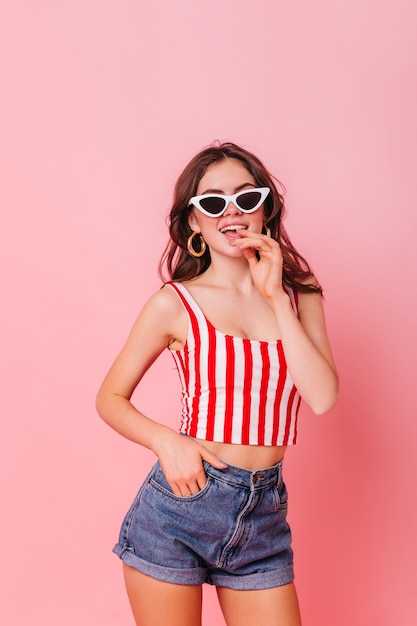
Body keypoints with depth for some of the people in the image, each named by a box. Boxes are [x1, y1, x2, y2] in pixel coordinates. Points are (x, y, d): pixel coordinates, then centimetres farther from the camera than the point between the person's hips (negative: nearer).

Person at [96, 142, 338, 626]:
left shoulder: (299, 295, 4)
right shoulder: (175, 303, -4)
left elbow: (322, 398, -9)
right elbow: (110, 397, 3)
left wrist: (275, 298, -10)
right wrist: (166, 441, -14)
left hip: (265, 515, 3)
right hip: (180, 504, -2)